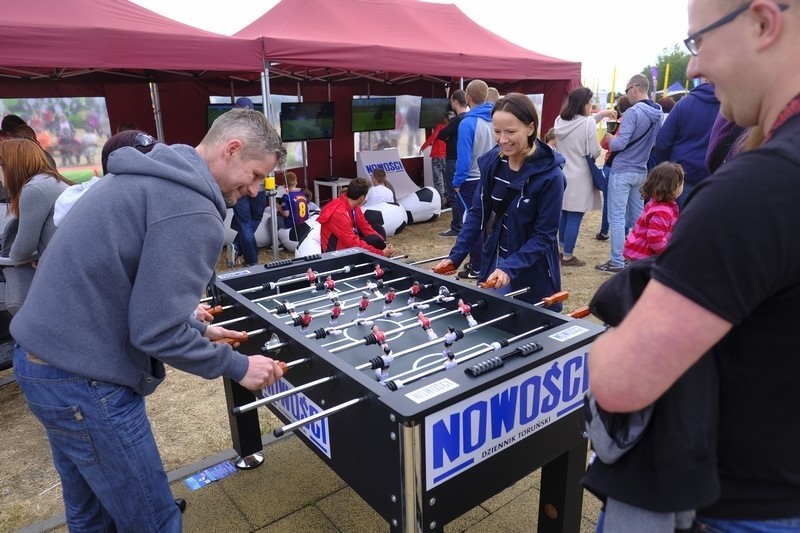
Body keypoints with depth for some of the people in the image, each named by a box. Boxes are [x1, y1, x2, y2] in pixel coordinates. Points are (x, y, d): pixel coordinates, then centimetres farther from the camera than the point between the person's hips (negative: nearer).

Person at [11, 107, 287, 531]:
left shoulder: (147, 175, 10)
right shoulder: (191, 210, -21)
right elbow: (156, 332, -23)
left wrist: (196, 329, 15)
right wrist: (238, 366, -9)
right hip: (83, 379, -10)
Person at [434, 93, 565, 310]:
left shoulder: (549, 175, -20)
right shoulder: (491, 162, -5)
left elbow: (544, 235, -18)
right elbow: (478, 213, 2)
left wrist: (509, 267, -30)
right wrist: (455, 256, -6)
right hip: (493, 265, 5)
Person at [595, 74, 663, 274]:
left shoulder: (633, 112, -17)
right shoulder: (658, 114, 8)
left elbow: (620, 144, -19)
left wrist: (610, 139, 0)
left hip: (622, 171, -8)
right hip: (641, 171, 8)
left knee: (617, 217, -3)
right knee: (638, 216, 15)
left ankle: (617, 262, -1)